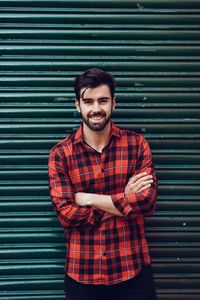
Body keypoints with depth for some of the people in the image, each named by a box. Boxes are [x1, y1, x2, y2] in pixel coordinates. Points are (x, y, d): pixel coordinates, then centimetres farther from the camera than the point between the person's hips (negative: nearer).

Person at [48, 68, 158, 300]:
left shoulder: (136, 144, -1)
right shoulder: (60, 154, -2)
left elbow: (148, 201, -11)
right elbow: (65, 213, -10)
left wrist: (88, 198, -12)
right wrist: (125, 201, -13)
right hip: (82, 273, 0)